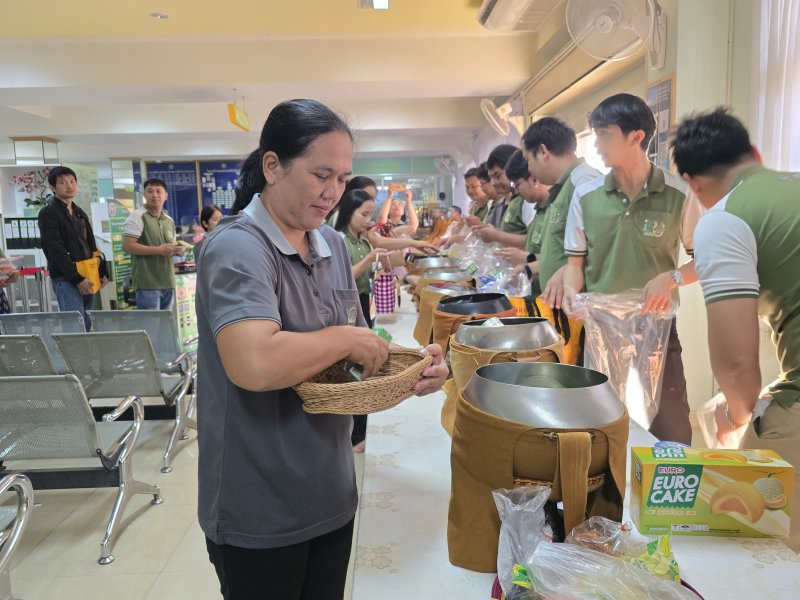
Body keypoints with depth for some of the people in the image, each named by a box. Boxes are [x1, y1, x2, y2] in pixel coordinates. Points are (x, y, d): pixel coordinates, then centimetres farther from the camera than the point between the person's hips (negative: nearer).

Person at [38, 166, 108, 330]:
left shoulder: (79, 212, 18)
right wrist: (77, 279, -18)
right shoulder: (48, 213, -5)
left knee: (86, 325, 10)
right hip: (65, 279, -7)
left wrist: (102, 272, 11)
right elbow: (56, 251, -13)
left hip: (87, 278, 7)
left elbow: (92, 245, 21)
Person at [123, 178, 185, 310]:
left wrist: (177, 250, 2)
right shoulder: (137, 216, -6)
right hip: (148, 284, -7)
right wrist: (158, 250, -19)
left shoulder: (169, 221, 16)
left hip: (168, 282, 7)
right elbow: (127, 246, -14)